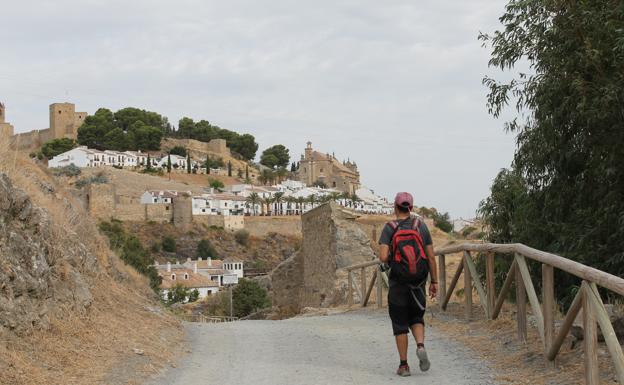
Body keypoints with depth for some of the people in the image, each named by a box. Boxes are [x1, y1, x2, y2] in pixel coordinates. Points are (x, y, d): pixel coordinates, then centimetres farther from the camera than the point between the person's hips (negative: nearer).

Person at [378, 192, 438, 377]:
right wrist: (434, 282, 5)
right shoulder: (421, 225, -1)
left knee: (400, 323, 8)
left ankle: (404, 365, 6)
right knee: (416, 318, 18)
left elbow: (383, 258, -18)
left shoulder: (389, 228, -8)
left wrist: (389, 260, 6)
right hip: (418, 282, 2)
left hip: (398, 282, -2)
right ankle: (420, 346, -10)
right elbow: (431, 257, -2)